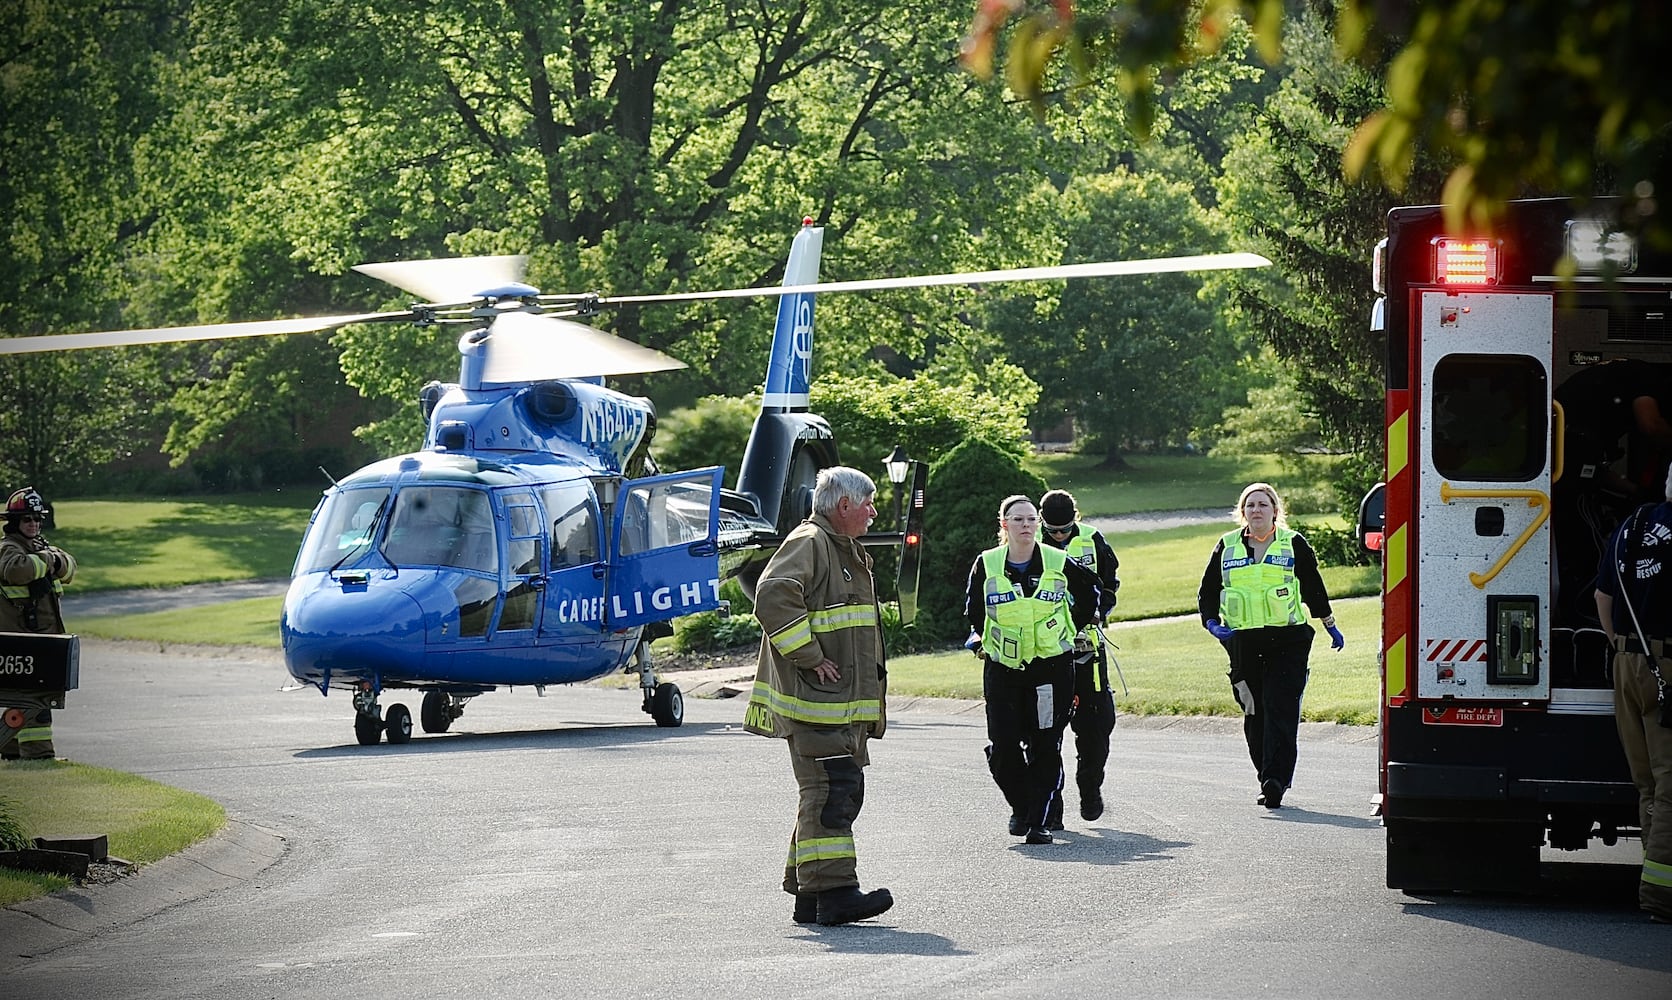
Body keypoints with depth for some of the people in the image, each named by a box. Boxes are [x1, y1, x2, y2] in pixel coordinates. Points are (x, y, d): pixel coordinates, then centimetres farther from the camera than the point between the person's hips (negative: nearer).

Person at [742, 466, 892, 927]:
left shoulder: (848, 552, 24)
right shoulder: (807, 543, -10)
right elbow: (774, 597, -26)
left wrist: (868, 697, 26)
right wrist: (809, 659, -24)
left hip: (846, 701, 10)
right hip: (815, 700, -10)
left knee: (844, 792, 11)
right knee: (829, 789, -15)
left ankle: (808, 891, 15)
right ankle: (833, 891, -20)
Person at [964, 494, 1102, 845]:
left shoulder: (1058, 563, -1)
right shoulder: (986, 565, 1)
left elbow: (1090, 589, 17)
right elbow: (973, 610, 17)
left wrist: (1076, 628, 16)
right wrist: (978, 642, 9)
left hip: (1051, 667, -1)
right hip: (1001, 668, 1)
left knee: (1045, 747, -3)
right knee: (1002, 749, -5)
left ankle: (1039, 820, 3)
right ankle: (1020, 807, 18)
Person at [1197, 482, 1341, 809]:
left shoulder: (1293, 544, 5)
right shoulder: (1227, 547, 9)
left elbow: (1314, 588, 15)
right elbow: (1207, 592, 15)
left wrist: (1331, 627, 22)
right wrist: (1212, 623, -2)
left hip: (1288, 641, -3)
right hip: (1243, 643, 3)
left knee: (1280, 708, -14)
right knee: (1254, 714, 3)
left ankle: (1276, 780, -20)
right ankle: (1268, 779, 11)